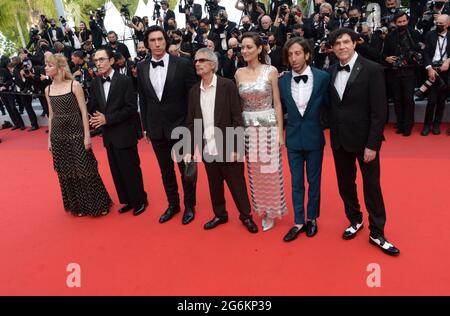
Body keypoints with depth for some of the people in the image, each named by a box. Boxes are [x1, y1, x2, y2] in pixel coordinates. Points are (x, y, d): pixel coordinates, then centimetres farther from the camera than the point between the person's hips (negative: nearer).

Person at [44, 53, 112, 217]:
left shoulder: (74, 85, -7)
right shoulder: (48, 89, 7)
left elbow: (84, 111, -8)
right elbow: (51, 115, 13)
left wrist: (87, 135, -12)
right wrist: (49, 139, 12)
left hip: (76, 134, -5)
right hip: (58, 136, 5)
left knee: (85, 170, 1)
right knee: (67, 173, 12)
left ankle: (97, 204, 18)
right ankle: (78, 206, 29)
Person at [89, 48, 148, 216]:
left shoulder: (124, 80, -11)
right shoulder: (95, 83, 6)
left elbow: (132, 108, -15)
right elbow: (95, 107, 12)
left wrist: (107, 119, -18)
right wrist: (97, 119, -10)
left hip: (124, 134, -6)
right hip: (108, 135, 6)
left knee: (131, 169, 4)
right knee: (116, 171, 13)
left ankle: (140, 200, 23)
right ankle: (127, 200, 30)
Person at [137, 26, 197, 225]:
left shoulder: (183, 64, -8)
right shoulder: (142, 67, 4)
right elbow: (142, 100, 9)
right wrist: (146, 127, 8)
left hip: (180, 126, -3)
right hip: (156, 129, 4)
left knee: (186, 169, 9)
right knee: (166, 170, 15)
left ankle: (189, 206, 28)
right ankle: (173, 204, 33)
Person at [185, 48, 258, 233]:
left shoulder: (228, 86, -6)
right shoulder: (194, 91, 7)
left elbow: (237, 119, -9)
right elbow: (190, 122, 9)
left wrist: (236, 147, -13)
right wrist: (189, 149, 4)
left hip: (227, 147, -4)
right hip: (207, 148, 4)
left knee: (237, 184, 7)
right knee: (214, 185, 15)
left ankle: (245, 215, 27)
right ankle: (220, 215, 34)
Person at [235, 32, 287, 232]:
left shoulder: (271, 71, -5)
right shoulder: (239, 73, 6)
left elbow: (277, 104, -4)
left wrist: (280, 131, -7)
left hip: (268, 126, -3)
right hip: (247, 127, 4)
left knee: (269, 170, 4)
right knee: (254, 171, 11)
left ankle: (270, 211, 22)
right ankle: (260, 207, 29)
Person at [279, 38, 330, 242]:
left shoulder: (323, 77, -9)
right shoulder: (283, 81, -3)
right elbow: (281, 108, 5)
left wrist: (323, 124, -4)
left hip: (314, 137, -1)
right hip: (293, 137, 2)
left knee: (314, 180, 13)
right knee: (296, 182, 10)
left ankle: (312, 218, 31)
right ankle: (299, 222, 24)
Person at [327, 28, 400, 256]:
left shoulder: (372, 69, -9)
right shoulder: (332, 71, 5)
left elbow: (379, 111, -12)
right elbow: (331, 104, 8)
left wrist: (372, 144, -16)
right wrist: (332, 131, 0)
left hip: (364, 138, -4)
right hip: (339, 139, 5)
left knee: (372, 186, 5)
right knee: (345, 183, 14)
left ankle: (377, 233, 20)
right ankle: (354, 220, 36)